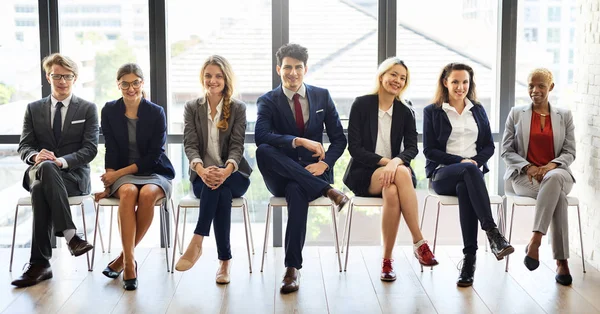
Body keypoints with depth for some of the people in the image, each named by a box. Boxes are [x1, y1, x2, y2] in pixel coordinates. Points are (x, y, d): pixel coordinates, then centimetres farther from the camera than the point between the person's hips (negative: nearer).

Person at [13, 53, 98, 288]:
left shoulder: (88, 109, 7)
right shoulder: (33, 109, 15)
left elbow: (90, 149, -2)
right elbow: (24, 146, 9)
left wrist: (62, 161, -21)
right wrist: (35, 156, -17)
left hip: (74, 175, -2)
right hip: (38, 172, 2)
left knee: (40, 189, -36)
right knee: (45, 167, -38)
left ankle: (39, 263, -35)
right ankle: (69, 234, -43)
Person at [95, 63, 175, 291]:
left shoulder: (156, 113, -3)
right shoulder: (110, 111, 4)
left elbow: (154, 155, -7)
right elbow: (111, 150, 1)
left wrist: (119, 173, -13)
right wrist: (109, 182, -12)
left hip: (154, 172, -1)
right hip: (121, 175, 1)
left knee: (147, 194, -35)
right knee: (128, 192, -34)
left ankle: (124, 256, -19)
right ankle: (129, 263, -34)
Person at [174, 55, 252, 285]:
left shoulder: (238, 108, 4)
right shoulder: (192, 108, 7)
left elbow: (237, 146, -8)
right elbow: (190, 145, -5)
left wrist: (225, 171, -30)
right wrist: (201, 169, -28)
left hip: (234, 176, 0)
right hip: (202, 176, 1)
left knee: (220, 185, -37)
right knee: (222, 193, -35)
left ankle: (197, 243, -38)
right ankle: (225, 261, -35)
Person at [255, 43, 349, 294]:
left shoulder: (322, 96, 9)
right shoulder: (268, 101, 2)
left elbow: (339, 139, 8)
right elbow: (260, 136, -18)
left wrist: (324, 164, -11)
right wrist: (299, 141, -29)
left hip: (312, 171, 0)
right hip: (281, 177, 0)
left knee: (297, 190, -37)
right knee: (263, 151, -33)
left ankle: (292, 268, -33)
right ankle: (326, 190, -34)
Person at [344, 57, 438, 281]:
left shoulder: (405, 110, 9)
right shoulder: (361, 104, 0)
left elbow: (412, 147, -1)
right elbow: (354, 147, -6)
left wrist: (396, 162, -23)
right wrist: (384, 161, -18)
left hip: (395, 169, 2)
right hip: (364, 173, -2)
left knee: (392, 191, -36)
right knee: (401, 174, -35)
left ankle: (387, 260, -31)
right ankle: (419, 242, -31)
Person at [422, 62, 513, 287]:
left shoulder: (478, 110, 18)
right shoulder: (432, 112, 8)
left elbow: (489, 146, 14)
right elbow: (429, 150, 0)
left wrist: (476, 161, -8)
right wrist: (462, 161, -12)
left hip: (472, 172, 2)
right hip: (443, 174, -2)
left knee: (464, 188, -36)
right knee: (469, 170, -37)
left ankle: (469, 257, -39)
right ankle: (492, 233, -46)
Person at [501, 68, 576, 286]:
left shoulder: (564, 116, 13)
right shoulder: (516, 114, 11)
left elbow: (570, 152, 7)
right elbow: (507, 151, 6)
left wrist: (552, 165, -16)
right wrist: (528, 167, -13)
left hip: (556, 173, 1)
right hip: (523, 176, -1)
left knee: (554, 178, -40)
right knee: (558, 195, -36)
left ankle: (535, 240, -44)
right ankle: (561, 261, -38)